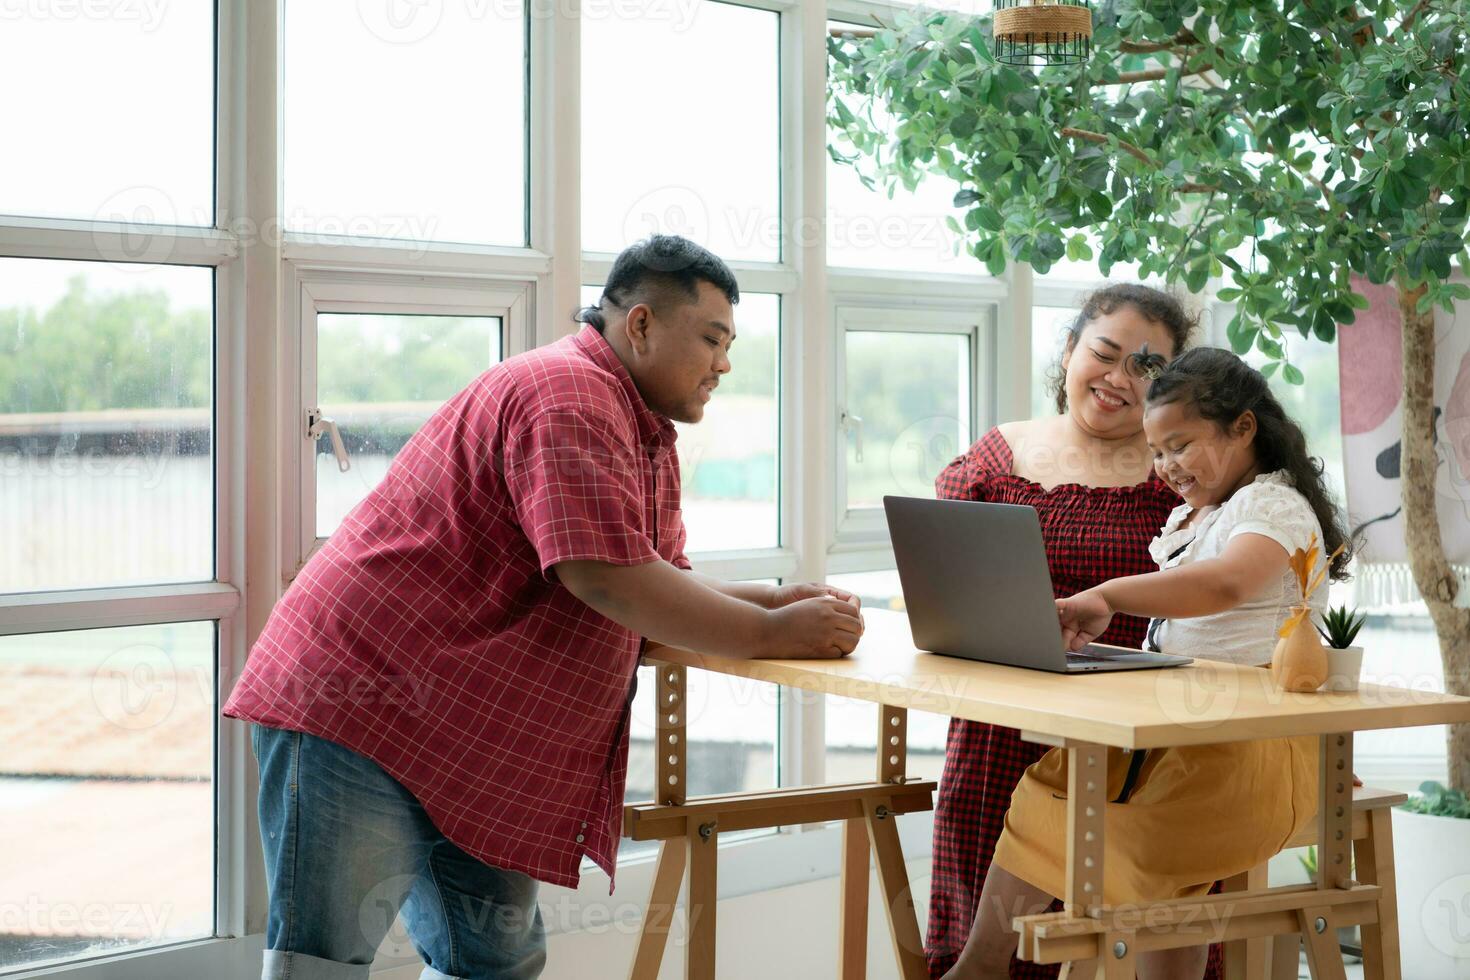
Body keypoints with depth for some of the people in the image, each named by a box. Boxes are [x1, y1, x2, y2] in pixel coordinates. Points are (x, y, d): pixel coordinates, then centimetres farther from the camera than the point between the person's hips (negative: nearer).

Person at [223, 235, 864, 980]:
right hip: (363, 705, -10)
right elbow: (604, 578, -26)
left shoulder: (648, 436, 17)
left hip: (472, 753, 10)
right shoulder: (568, 394, -17)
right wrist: (771, 634, -18)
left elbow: (662, 582, 18)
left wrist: (776, 600, 0)